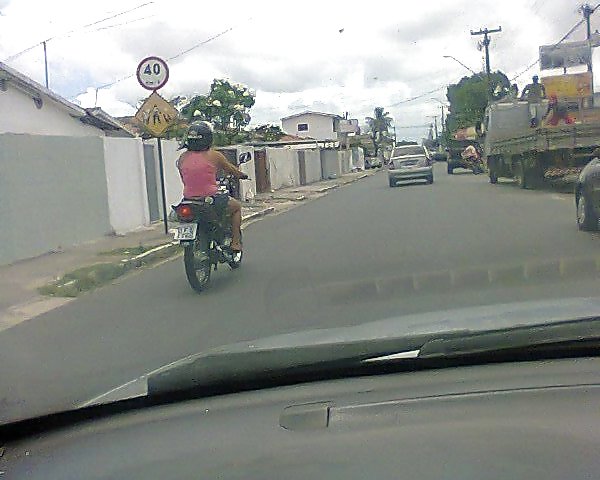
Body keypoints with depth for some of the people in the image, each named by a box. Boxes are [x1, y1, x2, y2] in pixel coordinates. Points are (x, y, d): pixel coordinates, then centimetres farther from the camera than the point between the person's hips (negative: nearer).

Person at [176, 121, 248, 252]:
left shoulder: (182, 158, 4)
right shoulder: (214, 156, -6)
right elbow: (232, 170, 9)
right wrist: (242, 175, 30)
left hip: (188, 199, 5)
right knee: (236, 206, 22)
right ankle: (235, 242, 15)